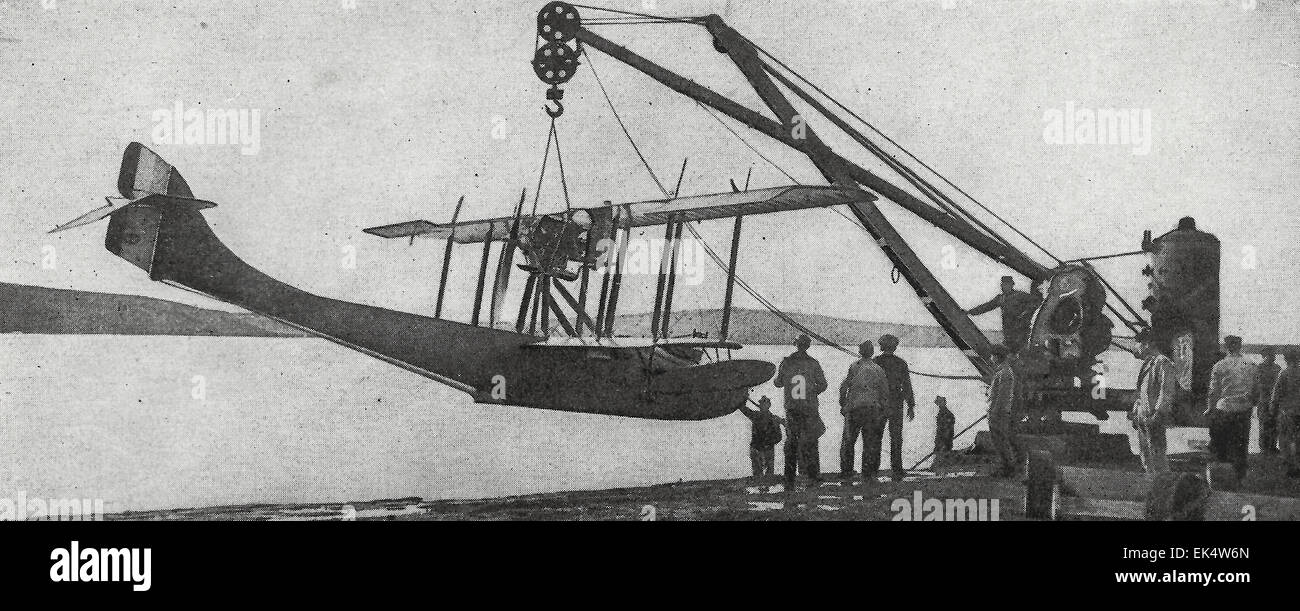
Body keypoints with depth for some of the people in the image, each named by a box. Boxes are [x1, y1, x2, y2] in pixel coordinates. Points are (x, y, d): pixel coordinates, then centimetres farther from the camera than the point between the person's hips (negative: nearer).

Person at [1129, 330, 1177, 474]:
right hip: (1142, 416, 10)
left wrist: (1158, 413, -21)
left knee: (1156, 452, -10)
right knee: (1144, 452, 9)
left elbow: (1167, 390, -16)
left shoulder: (1163, 362, -8)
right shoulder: (1146, 364, 22)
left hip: (1153, 415, -9)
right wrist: (1134, 412, 20)